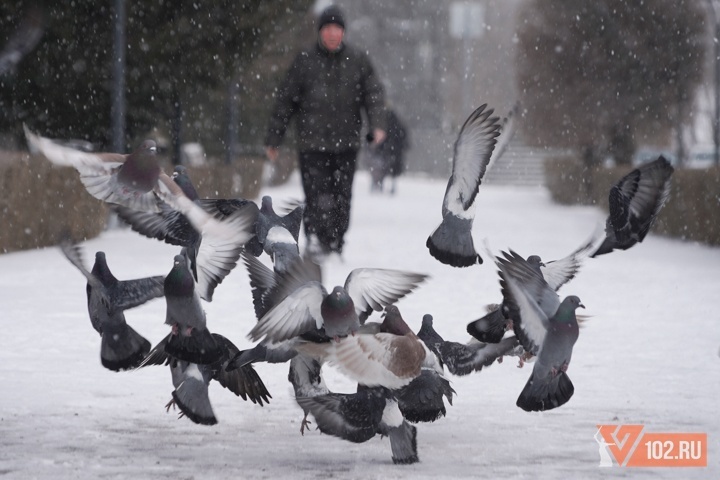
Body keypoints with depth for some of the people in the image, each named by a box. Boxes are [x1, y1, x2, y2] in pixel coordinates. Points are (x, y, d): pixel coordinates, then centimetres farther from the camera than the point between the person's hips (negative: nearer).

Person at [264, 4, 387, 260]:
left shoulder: (358, 61, 9)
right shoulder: (305, 61, 4)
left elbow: (374, 94, 5)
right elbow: (285, 101, 7)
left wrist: (377, 124, -14)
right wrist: (273, 138, 5)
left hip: (346, 144, 2)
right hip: (312, 143, -2)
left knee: (341, 198, 5)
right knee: (318, 197, -14)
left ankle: (335, 245, 14)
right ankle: (316, 237, -20)